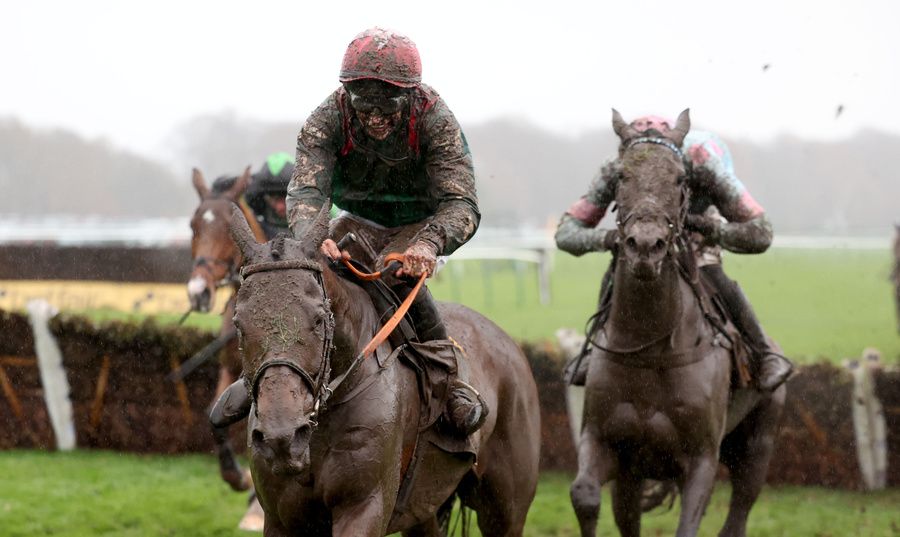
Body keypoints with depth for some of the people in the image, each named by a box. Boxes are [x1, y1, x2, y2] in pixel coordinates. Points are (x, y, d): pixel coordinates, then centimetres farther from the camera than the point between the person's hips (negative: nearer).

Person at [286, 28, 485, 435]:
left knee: (394, 273, -32)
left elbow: (461, 204, -35)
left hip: (420, 221, -3)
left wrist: (429, 244, -58)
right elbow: (305, 189, -37)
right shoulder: (327, 120, -25)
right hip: (361, 219, 3)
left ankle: (451, 381, -21)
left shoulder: (435, 120, -30)